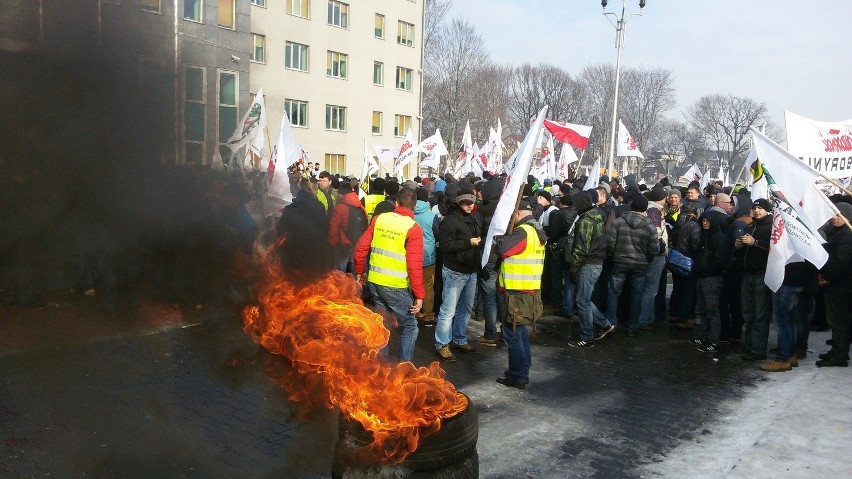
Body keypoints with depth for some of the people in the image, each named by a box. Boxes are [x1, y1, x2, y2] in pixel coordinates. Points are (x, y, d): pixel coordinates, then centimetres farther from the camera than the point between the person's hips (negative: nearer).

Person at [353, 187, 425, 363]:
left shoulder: (379, 219, 2)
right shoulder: (413, 228, -12)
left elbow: (361, 248, 2)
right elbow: (414, 266, -16)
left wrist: (359, 272, 17)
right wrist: (419, 295, -11)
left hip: (374, 282, 5)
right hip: (396, 286, -5)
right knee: (409, 326, 10)